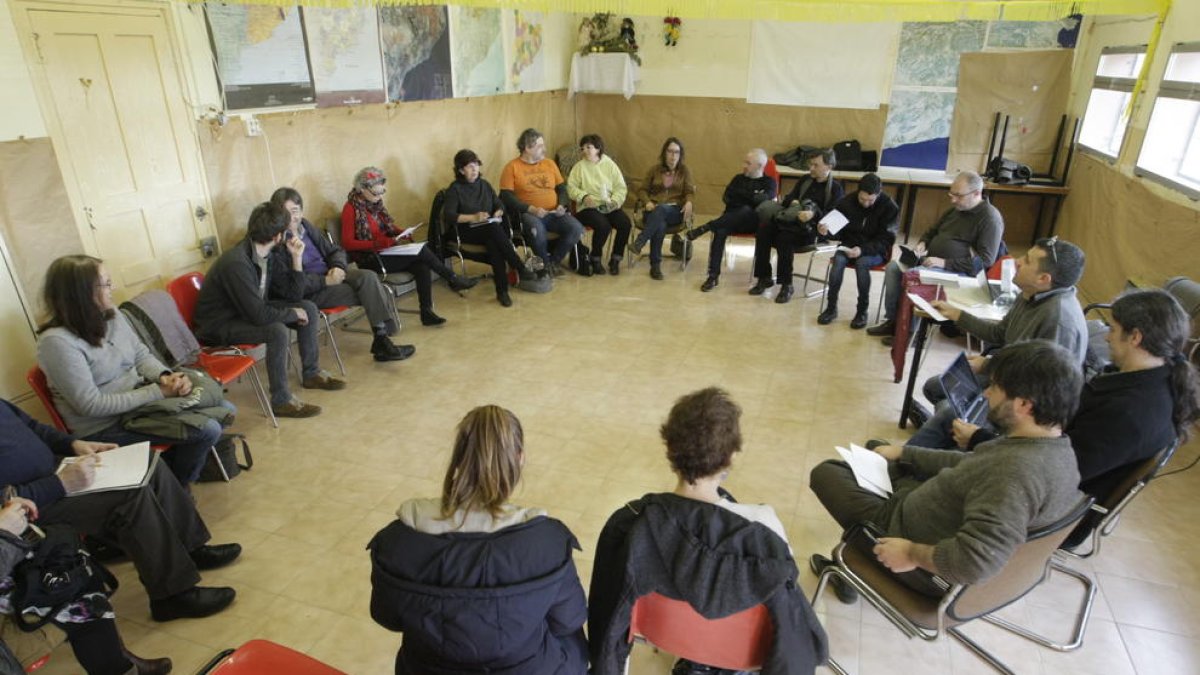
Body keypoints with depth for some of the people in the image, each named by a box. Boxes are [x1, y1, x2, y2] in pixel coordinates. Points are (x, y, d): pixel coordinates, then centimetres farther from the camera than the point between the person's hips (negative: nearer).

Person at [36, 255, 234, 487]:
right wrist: (158, 392, -23)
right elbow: (91, 405, -24)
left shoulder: (112, 315, -1)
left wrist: (166, 376, -14)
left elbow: (142, 355, 9)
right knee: (207, 430, -19)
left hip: (140, 397, 8)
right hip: (106, 426, -8)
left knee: (224, 411, -1)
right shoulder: (57, 341, -23)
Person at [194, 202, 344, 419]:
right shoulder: (236, 263, -31)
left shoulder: (266, 254, -4)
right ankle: (281, 401, -21)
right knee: (277, 331, -33)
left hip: (250, 311, 9)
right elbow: (259, 315, -32)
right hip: (220, 325, -9)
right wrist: (293, 314, -17)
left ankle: (311, 373, 13)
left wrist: (296, 258, -8)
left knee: (309, 308, 2)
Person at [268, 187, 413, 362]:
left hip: (328, 274, 7)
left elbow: (335, 250, 17)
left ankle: (382, 340, -20)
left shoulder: (305, 225, 8)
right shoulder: (275, 242, -15)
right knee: (370, 292, -21)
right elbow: (290, 287, -20)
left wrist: (338, 267, -4)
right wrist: (326, 281, -22)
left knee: (368, 277, -20)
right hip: (308, 294, -7)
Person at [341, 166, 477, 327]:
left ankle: (426, 312, -22)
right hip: (370, 260, -7)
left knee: (422, 267, -22)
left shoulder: (376, 203, 10)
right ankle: (453, 279, -6)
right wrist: (378, 243, -23)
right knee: (421, 251, -22)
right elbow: (347, 243, -13)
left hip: (385, 253, 7)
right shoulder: (351, 208, -10)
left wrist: (401, 234, -3)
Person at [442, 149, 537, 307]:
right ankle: (520, 268, -35)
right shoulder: (455, 189, 0)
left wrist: (498, 213, -5)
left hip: (489, 231, 4)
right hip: (466, 232, -4)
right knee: (494, 229, -36)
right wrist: (473, 218, -23)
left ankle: (502, 291, -40)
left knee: (493, 243, -34)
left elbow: (499, 205, 20)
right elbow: (448, 215, -12)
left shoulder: (484, 184, 17)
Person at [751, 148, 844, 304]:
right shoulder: (806, 180, 19)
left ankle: (786, 285, -24)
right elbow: (788, 198, 20)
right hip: (793, 222, 6)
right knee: (764, 228, -23)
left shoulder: (836, 188, 1)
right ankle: (764, 278, -17)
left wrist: (814, 214, -29)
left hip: (815, 230, -6)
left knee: (784, 237, -36)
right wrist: (793, 202, -5)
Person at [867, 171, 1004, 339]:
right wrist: (922, 243, 3)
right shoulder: (955, 209, 12)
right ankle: (892, 320, -3)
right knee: (893, 267, -7)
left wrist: (945, 263, -25)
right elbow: (933, 231, 28)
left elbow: (985, 260, -20)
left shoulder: (990, 218, -13)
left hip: (958, 272, -9)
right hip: (932, 262, 9)